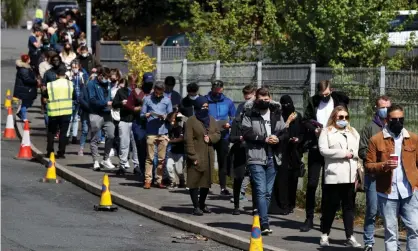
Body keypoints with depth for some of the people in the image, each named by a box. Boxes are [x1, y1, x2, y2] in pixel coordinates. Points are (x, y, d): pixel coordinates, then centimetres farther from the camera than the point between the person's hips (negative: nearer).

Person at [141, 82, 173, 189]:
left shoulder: (167, 101, 12)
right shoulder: (147, 99, 8)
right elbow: (142, 114, 6)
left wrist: (165, 117, -8)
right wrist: (146, 115, -16)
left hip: (163, 133, 2)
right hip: (151, 132, -2)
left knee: (162, 158, 2)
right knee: (149, 157, -4)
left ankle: (159, 180, 8)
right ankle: (148, 180, -2)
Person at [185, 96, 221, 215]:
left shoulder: (211, 120, 13)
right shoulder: (191, 121, -7)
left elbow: (218, 134, 14)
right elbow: (188, 140, -11)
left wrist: (210, 138, -9)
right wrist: (193, 156, -17)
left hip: (209, 156, 6)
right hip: (196, 157, -6)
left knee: (207, 181, 11)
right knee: (194, 181, -4)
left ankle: (202, 204, 25)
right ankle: (196, 206, 1)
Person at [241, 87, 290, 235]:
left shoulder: (276, 114, 12)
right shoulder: (250, 114, -1)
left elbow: (285, 133, 11)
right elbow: (246, 134, -10)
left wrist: (278, 139, -10)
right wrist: (264, 139, -16)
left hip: (273, 158, 5)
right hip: (256, 157, -5)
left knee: (268, 192, 8)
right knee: (261, 191, -12)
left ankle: (261, 221, 17)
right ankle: (264, 224, -17)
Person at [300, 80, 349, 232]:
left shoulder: (339, 102, 0)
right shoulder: (313, 102, 4)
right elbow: (305, 120, 7)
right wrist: (314, 129, -12)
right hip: (315, 148, 1)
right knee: (312, 183, 0)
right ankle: (309, 219, 7)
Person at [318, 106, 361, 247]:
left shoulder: (353, 132, 20)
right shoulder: (327, 132, 5)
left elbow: (360, 150, 13)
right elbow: (323, 150, -8)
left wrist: (352, 154, -8)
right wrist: (344, 153, -10)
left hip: (350, 176, 4)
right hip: (333, 176, -4)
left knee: (349, 207, 4)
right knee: (331, 206, 1)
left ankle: (350, 237, 4)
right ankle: (324, 235, 13)